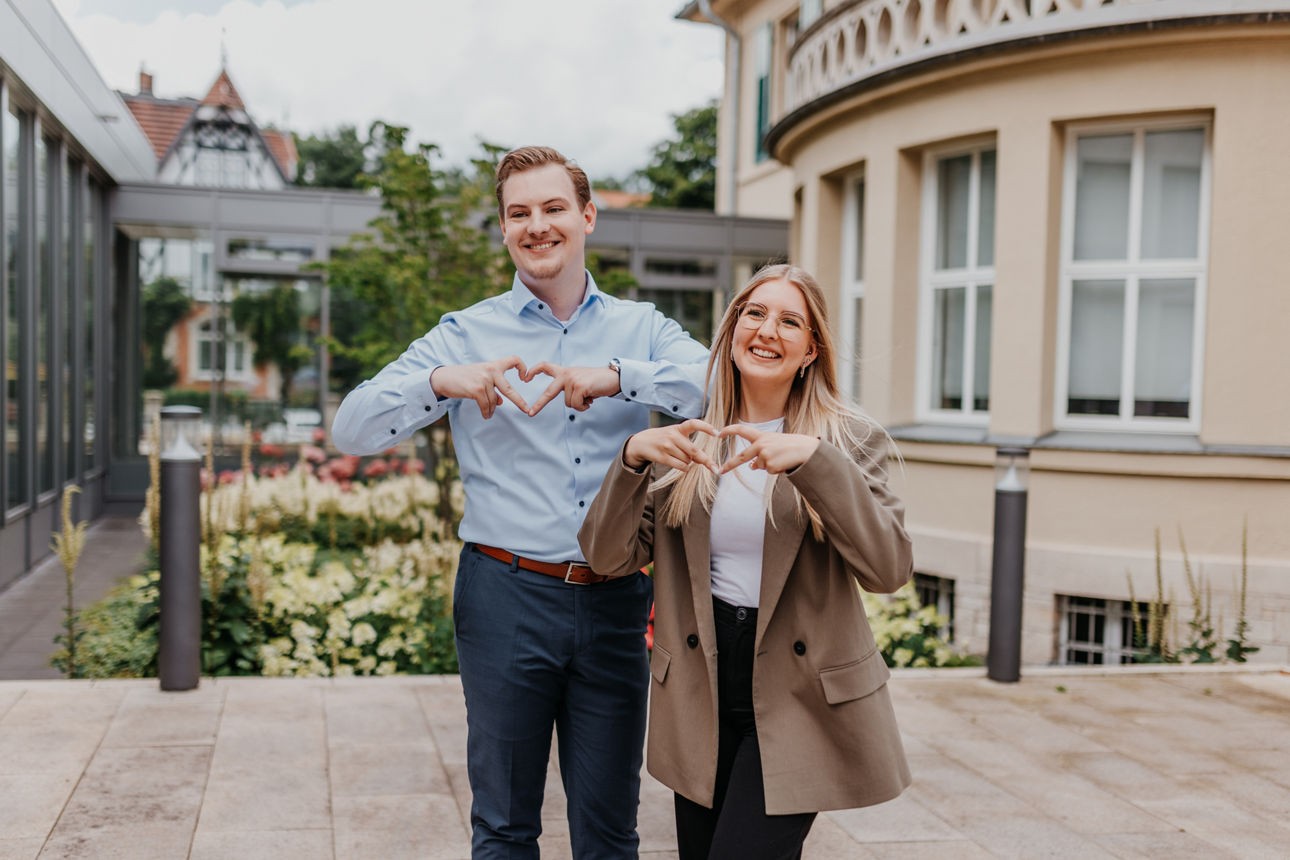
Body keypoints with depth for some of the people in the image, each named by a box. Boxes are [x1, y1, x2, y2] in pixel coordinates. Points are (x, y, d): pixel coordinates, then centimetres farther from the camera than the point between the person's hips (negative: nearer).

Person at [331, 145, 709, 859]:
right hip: (507, 595, -1)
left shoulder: (641, 330, 6)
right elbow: (352, 430, -4)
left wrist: (615, 377, -26)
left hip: (616, 602, 1)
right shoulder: (467, 335, 4)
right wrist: (442, 381, -22)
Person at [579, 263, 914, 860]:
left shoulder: (850, 441, -2)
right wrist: (632, 457, -18)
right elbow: (608, 557, -1)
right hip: (700, 694, 3)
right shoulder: (686, 443, 5)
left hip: (803, 695, -3)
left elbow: (890, 569, -15)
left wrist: (812, 460, -25)